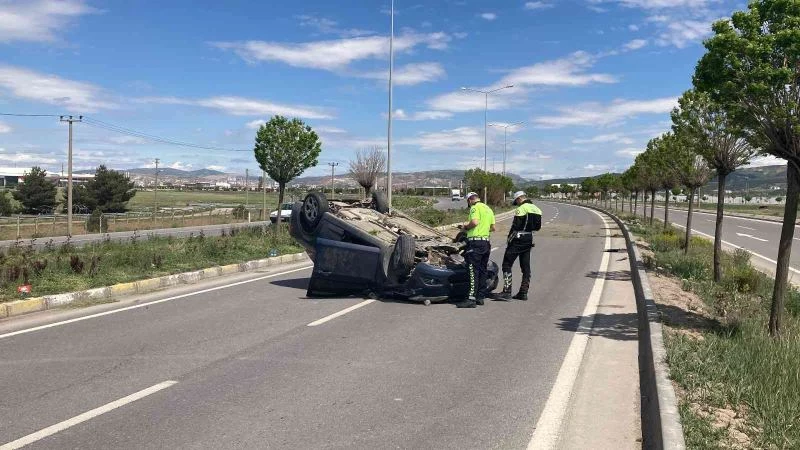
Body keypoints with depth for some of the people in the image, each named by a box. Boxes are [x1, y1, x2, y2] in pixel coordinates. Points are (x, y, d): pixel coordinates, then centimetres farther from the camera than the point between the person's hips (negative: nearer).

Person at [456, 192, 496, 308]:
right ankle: (481, 297, 16)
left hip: (476, 242, -9)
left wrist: (466, 227, -4)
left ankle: (471, 299, -14)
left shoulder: (475, 207, -7)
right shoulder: (488, 209, 19)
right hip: (486, 242, 9)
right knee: (482, 271, 12)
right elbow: (493, 227, 21)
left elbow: (475, 222, -22)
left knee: (473, 271, -11)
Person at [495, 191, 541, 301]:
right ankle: (523, 293, 15)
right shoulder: (537, 209, 12)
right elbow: (537, 227, 12)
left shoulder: (522, 209, -13)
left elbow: (515, 226, -15)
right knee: (526, 267, 12)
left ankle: (507, 292, -10)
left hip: (519, 239, -8)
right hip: (530, 240, 8)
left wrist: (509, 239, -7)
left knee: (507, 264, -5)